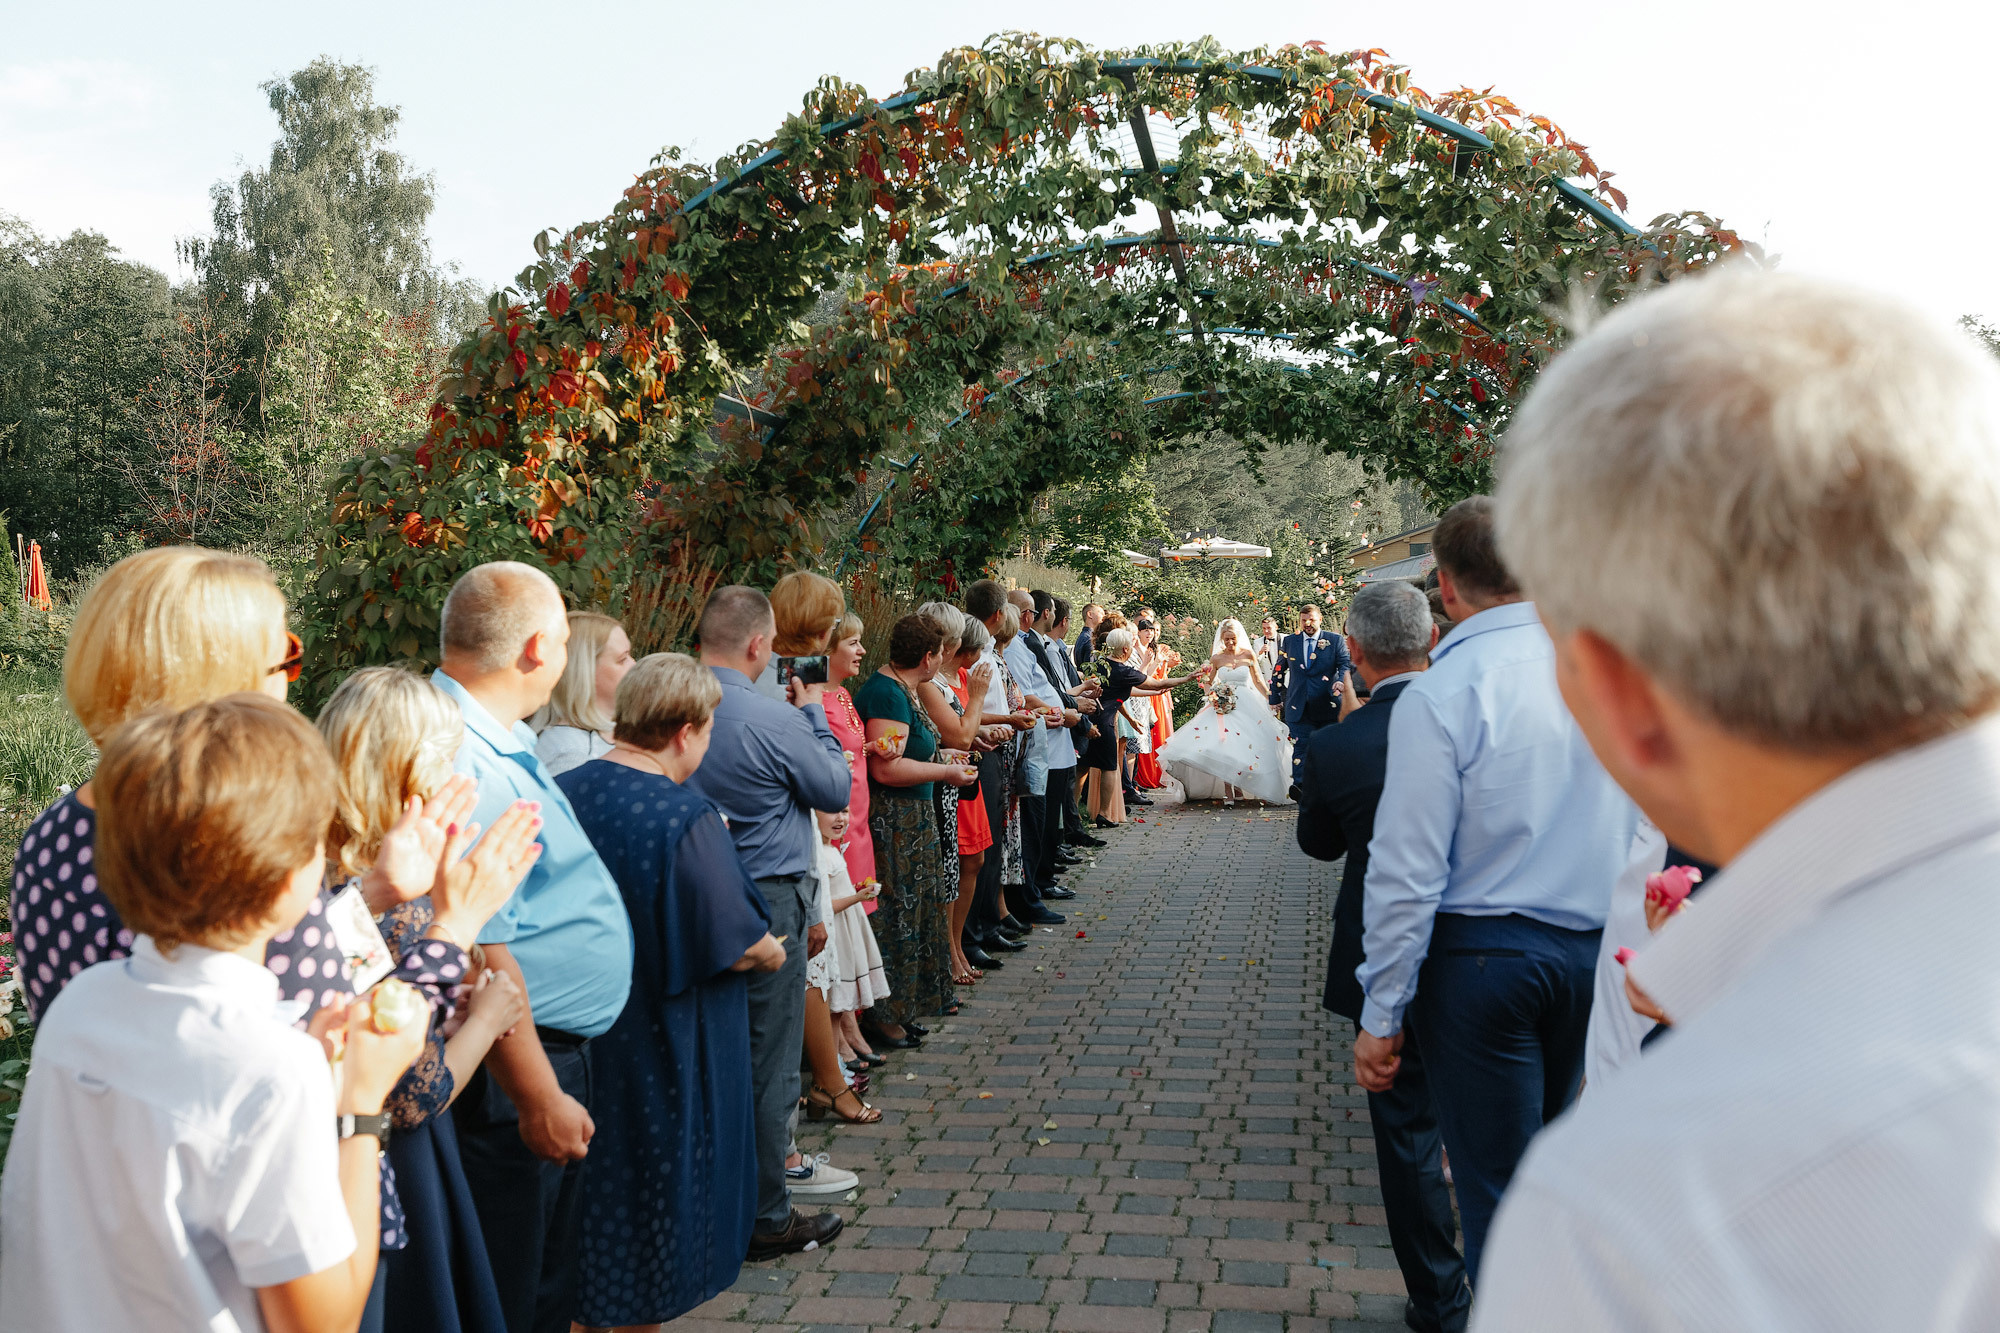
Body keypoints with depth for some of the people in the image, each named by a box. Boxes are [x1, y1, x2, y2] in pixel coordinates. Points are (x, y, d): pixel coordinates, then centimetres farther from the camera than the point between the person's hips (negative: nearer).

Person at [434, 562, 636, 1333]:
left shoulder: (499, 742, 10)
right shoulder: (460, 768, -25)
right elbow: (477, 957, -27)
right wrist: (539, 1098, -22)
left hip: (558, 1049, 11)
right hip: (512, 1071, -11)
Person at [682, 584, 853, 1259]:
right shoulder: (771, 721, -20)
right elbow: (836, 789, -5)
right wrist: (814, 713, 6)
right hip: (766, 905, -6)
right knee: (770, 1066, 5)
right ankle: (769, 1218, 15)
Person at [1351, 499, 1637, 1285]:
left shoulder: (1438, 695, -16)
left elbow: (1409, 873, -15)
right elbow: (1644, 832, 8)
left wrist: (1381, 1016, -8)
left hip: (1482, 955, -6)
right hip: (1594, 949, 6)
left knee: (1494, 1186, 6)